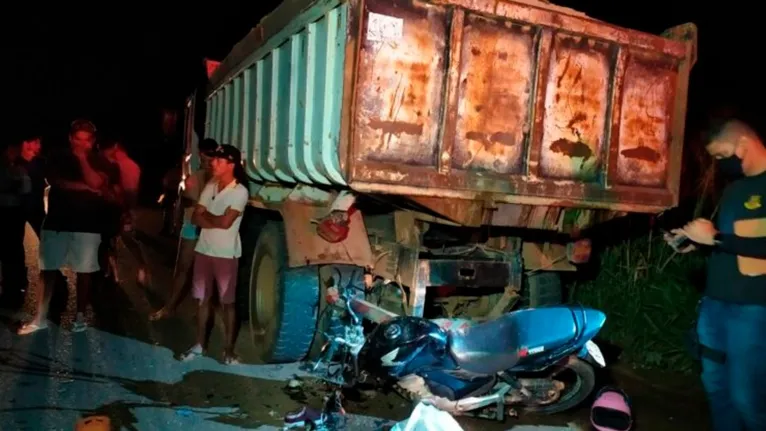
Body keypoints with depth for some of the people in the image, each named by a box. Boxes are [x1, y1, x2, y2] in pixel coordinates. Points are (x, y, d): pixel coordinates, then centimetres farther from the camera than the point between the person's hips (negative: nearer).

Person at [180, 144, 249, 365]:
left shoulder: (240, 191, -13)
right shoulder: (210, 186, 7)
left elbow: (225, 222, -21)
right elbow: (195, 218, 2)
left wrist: (206, 215, -4)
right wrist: (216, 220, -15)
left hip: (226, 254, -6)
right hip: (203, 250, 6)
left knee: (227, 302, 4)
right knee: (203, 299, 14)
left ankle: (229, 349, 14)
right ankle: (200, 344, 28)